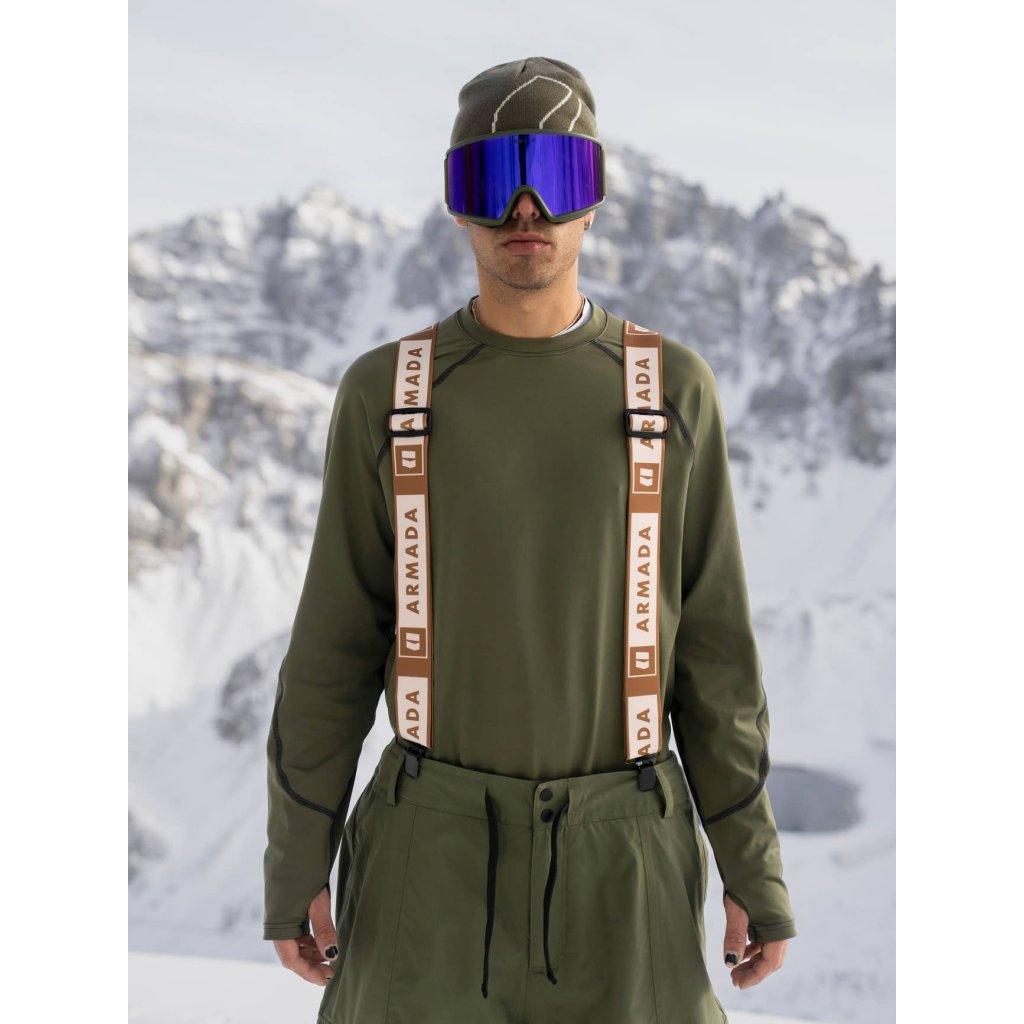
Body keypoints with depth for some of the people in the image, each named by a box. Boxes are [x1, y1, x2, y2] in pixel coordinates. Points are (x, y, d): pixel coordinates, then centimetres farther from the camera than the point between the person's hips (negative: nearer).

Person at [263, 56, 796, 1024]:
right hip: (438, 848, 0)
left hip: (617, 860, 0)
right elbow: (335, 643, 1)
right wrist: (295, 866, -2)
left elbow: (712, 645, 1)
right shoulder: (384, 394, 0)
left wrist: (757, 872, -1)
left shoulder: (672, 390, 0)